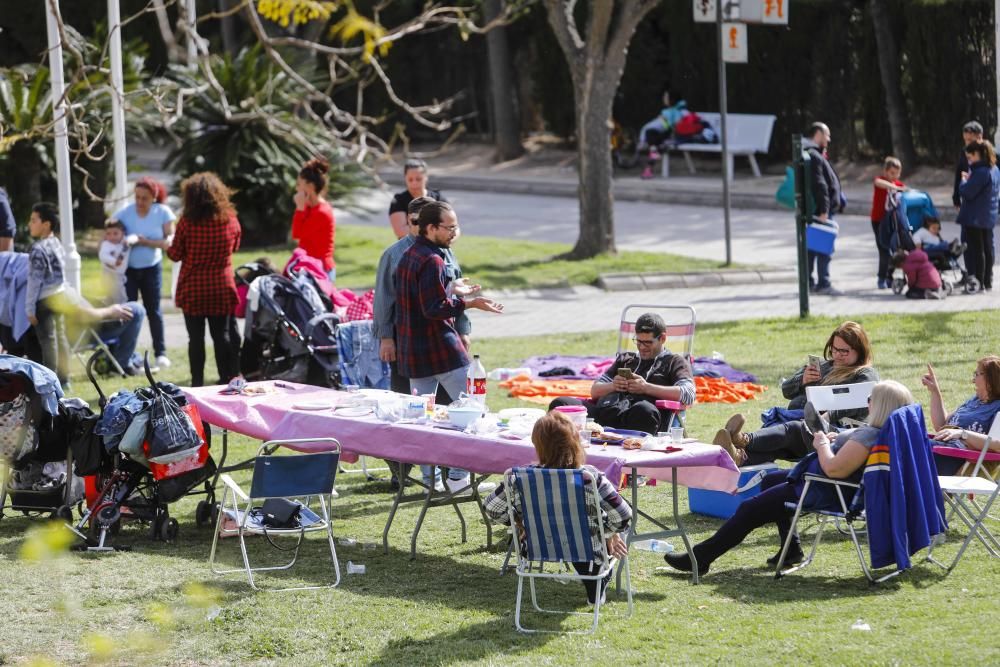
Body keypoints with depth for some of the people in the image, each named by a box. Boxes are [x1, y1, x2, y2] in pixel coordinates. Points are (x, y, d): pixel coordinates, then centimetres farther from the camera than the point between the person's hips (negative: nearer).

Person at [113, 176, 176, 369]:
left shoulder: (163, 212, -9)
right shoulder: (125, 213, -12)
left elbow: (169, 241, -11)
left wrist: (146, 242, -23)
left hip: (151, 268, 1)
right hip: (127, 268, -1)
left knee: (153, 309, 6)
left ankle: (160, 352, 15)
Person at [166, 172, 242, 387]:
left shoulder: (187, 222, -13)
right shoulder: (230, 220, -3)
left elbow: (175, 254, -6)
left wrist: (169, 247, 15)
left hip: (193, 289, -3)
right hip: (222, 289, 3)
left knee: (196, 338, 4)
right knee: (223, 335, 11)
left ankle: (197, 383, 5)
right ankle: (227, 380, 13)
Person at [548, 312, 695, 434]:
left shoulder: (674, 362, 22)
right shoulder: (625, 359, 37)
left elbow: (688, 395, 3)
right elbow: (594, 390, 31)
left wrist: (647, 388, -4)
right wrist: (612, 386, 7)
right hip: (603, 409, 4)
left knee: (645, 410, -42)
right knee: (560, 404, -23)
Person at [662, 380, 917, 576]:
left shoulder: (869, 436, -29)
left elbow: (834, 469, -35)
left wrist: (822, 444, -17)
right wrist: (836, 440, 1)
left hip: (827, 494, -11)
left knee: (750, 509, -2)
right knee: (770, 480, 33)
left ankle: (699, 558, 6)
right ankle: (790, 549, 33)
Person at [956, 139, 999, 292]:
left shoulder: (980, 172, -21)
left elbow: (967, 192, -23)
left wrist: (964, 180, -2)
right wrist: (970, 180, 10)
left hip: (974, 219, -9)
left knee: (974, 249, -2)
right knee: (987, 249, 13)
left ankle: (977, 282, 0)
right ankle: (988, 282, 19)